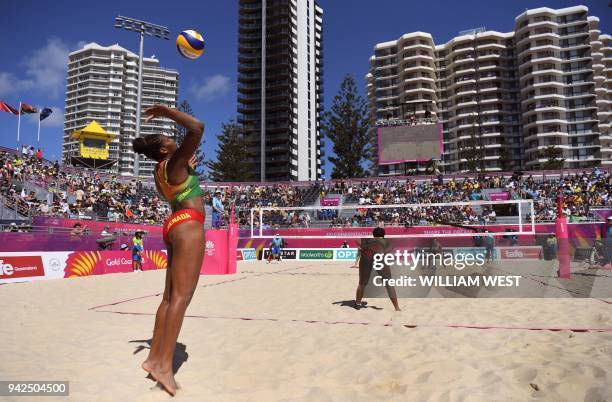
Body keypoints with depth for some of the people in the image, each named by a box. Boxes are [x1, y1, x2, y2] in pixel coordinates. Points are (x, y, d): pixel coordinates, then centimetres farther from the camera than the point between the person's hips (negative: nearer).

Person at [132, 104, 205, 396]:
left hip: (175, 226, 10)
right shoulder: (175, 162, -6)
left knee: (170, 296, 10)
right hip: (188, 225, -10)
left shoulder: (160, 170, 19)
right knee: (181, 296, -13)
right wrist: (167, 112, -5)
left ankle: (153, 358, 13)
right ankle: (165, 365, -15)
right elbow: (197, 128, -16)